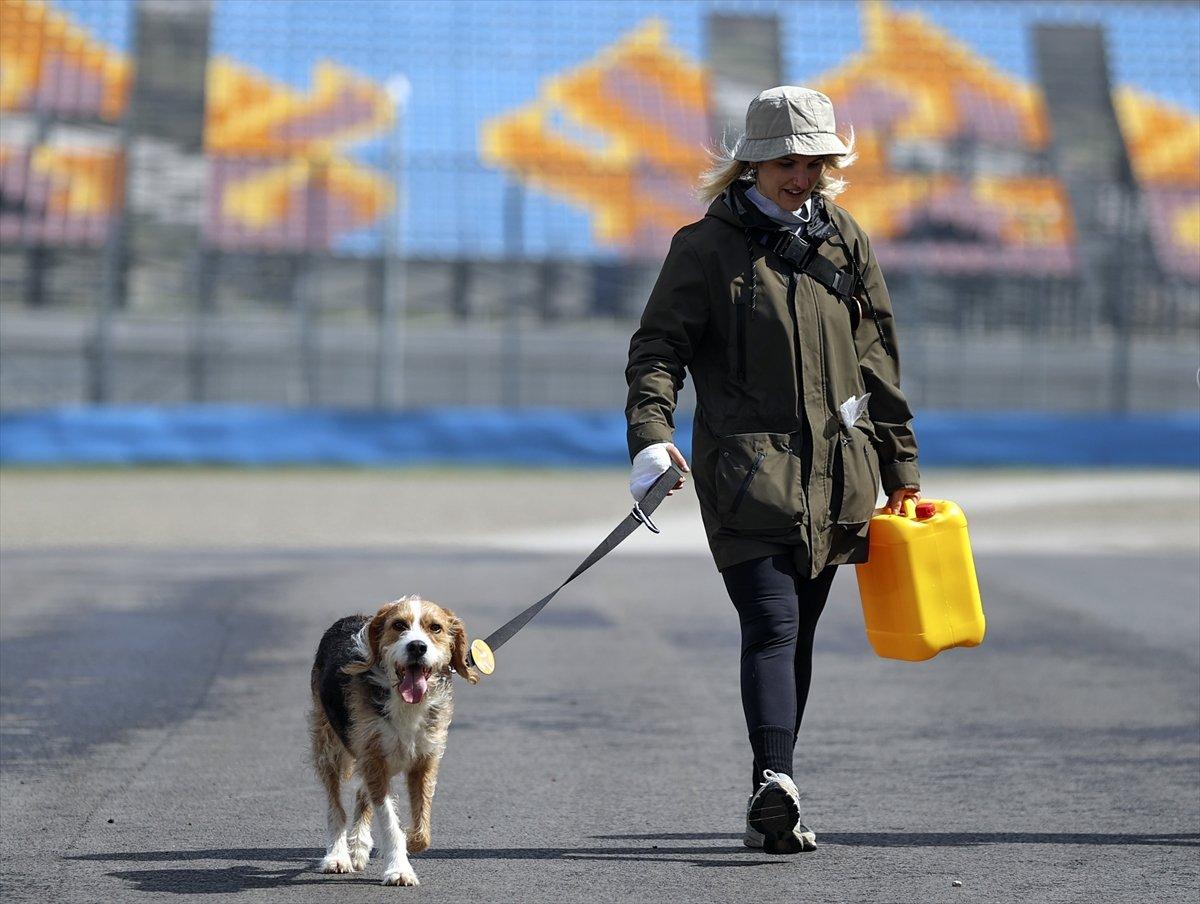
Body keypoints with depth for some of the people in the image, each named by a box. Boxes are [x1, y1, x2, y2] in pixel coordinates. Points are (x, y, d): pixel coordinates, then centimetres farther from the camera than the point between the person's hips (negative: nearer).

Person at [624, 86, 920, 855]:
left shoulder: (844, 242, 12)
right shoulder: (706, 246, -1)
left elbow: (877, 359, 17)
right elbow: (657, 346, -5)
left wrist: (900, 466, 18)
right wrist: (651, 432, -22)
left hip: (834, 469, 4)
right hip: (747, 466, -4)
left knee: (797, 632, 8)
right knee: (771, 624, -18)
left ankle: (772, 807, 13)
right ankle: (776, 784, -30)